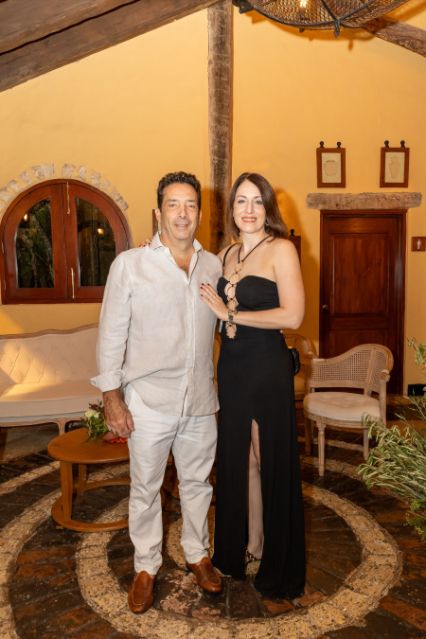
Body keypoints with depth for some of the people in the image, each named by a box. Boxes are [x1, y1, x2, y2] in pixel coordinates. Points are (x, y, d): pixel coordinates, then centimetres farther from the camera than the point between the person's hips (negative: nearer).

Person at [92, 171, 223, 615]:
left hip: (200, 400, 3)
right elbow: (111, 334, -7)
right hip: (149, 401, -3)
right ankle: (146, 567, 34)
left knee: (197, 482, 19)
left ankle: (197, 554, 41)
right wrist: (112, 397, -8)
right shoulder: (129, 264, -7)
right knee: (145, 488, 13)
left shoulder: (213, 266, 3)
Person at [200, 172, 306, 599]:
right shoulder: (225, 255, 11)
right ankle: (245, 546, 36)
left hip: (268, 368, -6)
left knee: (270, 460, 7)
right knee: (237, 459, 15)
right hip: (231, 367, 6)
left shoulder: (281, 249, -9)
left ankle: (278, 567, 29)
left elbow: (292, 316, -18)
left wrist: (230, 313, -14)